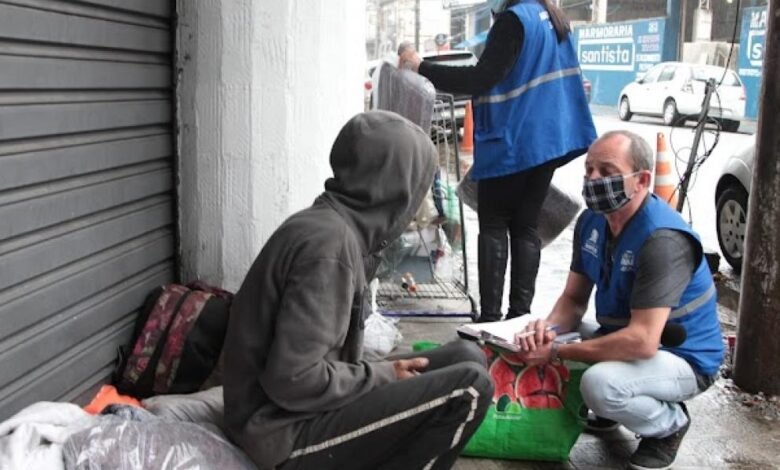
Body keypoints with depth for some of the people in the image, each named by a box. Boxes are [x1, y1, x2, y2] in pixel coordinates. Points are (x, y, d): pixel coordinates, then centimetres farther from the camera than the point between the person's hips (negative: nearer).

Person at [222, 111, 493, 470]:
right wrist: (385, 377, -12)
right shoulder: (329, 242, -22)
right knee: (470, 387, -17)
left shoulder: (331, 225, 7)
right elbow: (292, 380, -26)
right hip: (286, 430, -9)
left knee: (466, 358, 8)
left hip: (308, 405, 9)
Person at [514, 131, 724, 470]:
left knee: (599, 383, -34)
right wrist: (549, 328, -23)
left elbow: (642, 341, -36)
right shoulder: (592, 220, -3)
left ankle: (669, 424, -2)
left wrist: (557, 352, -32)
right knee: (534, 346, -2)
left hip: (682, 357, -8)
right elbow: (573, 299, 1)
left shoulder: (662, 241, -30)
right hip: (623, 338, 8)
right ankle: (612, 408, 17)